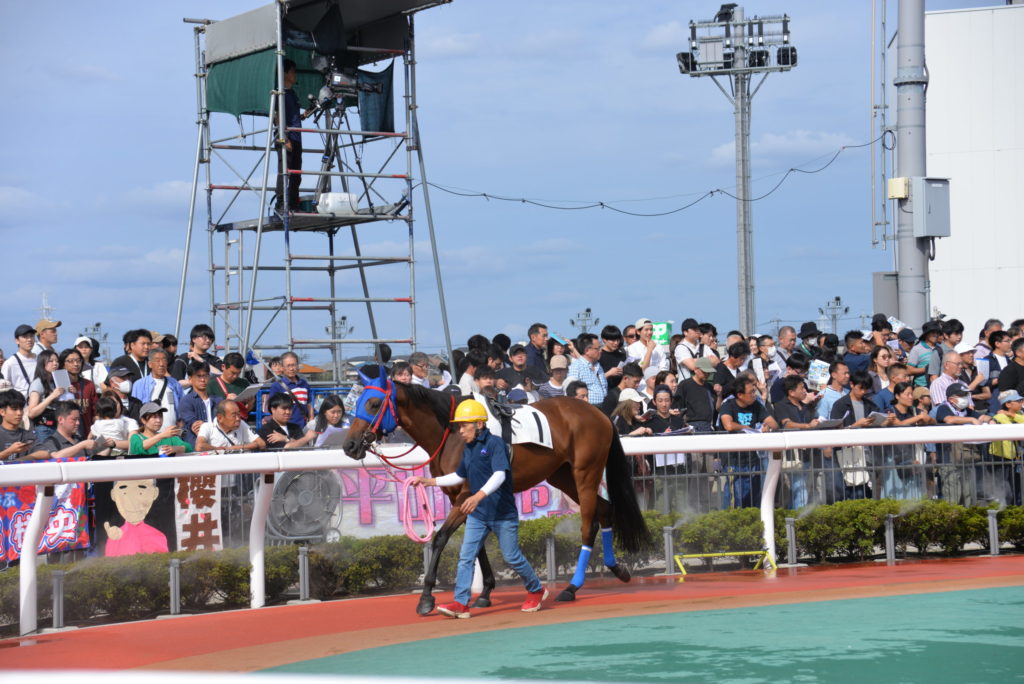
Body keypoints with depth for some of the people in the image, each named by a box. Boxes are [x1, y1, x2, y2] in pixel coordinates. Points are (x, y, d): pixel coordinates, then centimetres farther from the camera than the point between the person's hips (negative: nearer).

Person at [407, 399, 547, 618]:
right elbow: (460, 476, 22)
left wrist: (478, 496, -42)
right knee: (465, 557, -3)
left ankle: (536, 590, 27)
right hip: (477, 514, 7)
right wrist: (430, 481, 14)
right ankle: (461, 603, -5)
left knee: (512, 557, 5)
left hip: (502, 512, -7)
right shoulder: (468, 448, 9)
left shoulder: (495, 443, -15)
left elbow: (499, 475, -28)